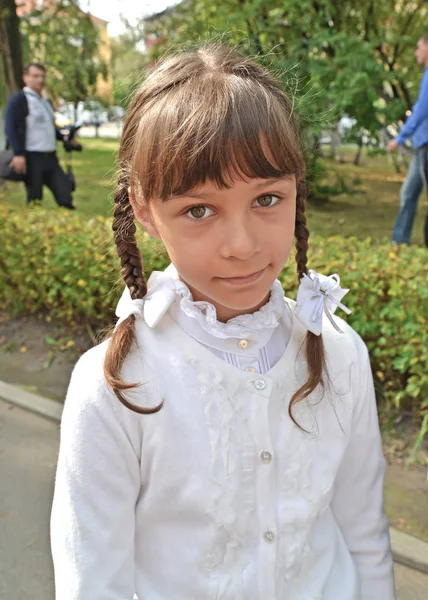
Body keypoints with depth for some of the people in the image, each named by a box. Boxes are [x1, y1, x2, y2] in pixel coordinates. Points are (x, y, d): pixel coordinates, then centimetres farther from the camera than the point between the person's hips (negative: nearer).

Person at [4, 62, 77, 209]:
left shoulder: (46, 101, 20)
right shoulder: (18, 99, -5)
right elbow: (11, 128, -14)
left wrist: (63, 137, 12)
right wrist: (18, 154, -25)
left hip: (51, 157, 7)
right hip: (32, 158, -7)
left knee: (65, 195, 2)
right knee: (35, 201, -2)